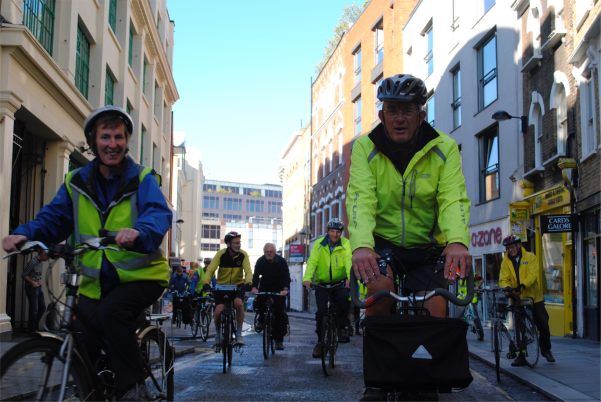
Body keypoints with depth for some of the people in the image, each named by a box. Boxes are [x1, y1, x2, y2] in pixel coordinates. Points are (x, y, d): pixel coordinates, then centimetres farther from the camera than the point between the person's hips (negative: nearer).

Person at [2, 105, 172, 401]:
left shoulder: (142, 179, -6)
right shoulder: (77, 182, 6)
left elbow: (159, 213, -23)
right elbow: (53, 217, 1)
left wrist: (140, 232, -46)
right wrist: (24, 234, -21)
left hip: (141, 276, -4)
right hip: (96, 283, 4)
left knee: (112, 312, -32)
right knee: (83, 352, 0)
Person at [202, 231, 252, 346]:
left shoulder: (243, 255, -13)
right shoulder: (221, 254, -15)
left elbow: (248, 271, -21)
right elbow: (210, 269, -21)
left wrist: (248, 283, -41)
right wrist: (206, 283, -37)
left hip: (238, 285, 0)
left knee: (239, 303, -30)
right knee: (219, 310, -19)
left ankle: (239, 333, -12)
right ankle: (217, 333, 13)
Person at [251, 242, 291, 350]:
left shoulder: (281, 261, -16)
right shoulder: (260, 261, -12)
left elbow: (286, 276, -25)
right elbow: (256, 275, -21)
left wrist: (285, 289, -44)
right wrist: (254, 287, -41)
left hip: (279, 290, -1)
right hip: (264, 287, 2)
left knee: (280, 313, -9)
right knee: (259, 301, -25)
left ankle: (279, 340, -2)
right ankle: (261, 319, 8)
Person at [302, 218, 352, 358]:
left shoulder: (345, 244, -3)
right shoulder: (319, 244, -2)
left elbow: (349, 261, -17)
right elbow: (312, 261, -11)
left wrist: (350, 277, -35)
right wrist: (307, 278, -29)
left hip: (340, 282, 0)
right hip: (322, 283, 1)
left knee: (344, 298, -28)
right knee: (321, 312, -6)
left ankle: (341, 328, -5)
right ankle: (320, 341, 10)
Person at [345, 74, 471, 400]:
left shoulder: (444, 148, -6)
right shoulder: (365, 147, -7)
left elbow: (454, 199, -19)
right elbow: (360, 200, -21)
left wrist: (457, 241, -41)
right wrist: (361, 246, -40)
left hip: (427, 249, 1)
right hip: (381, 243, -1)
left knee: (435, 312, -18)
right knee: (380, 286, -31)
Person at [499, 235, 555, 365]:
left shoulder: (530, 257, -5)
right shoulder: (506, 262, 1)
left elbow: (532, 274, -20)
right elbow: (503, 279, -9)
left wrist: (522, 285, -37)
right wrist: (507, 288, -32)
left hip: (534, 297, -1)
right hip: (517, 299, 2)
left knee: (543, 325, 3)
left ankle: (546, 350, 26)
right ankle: (521, 356, 13)